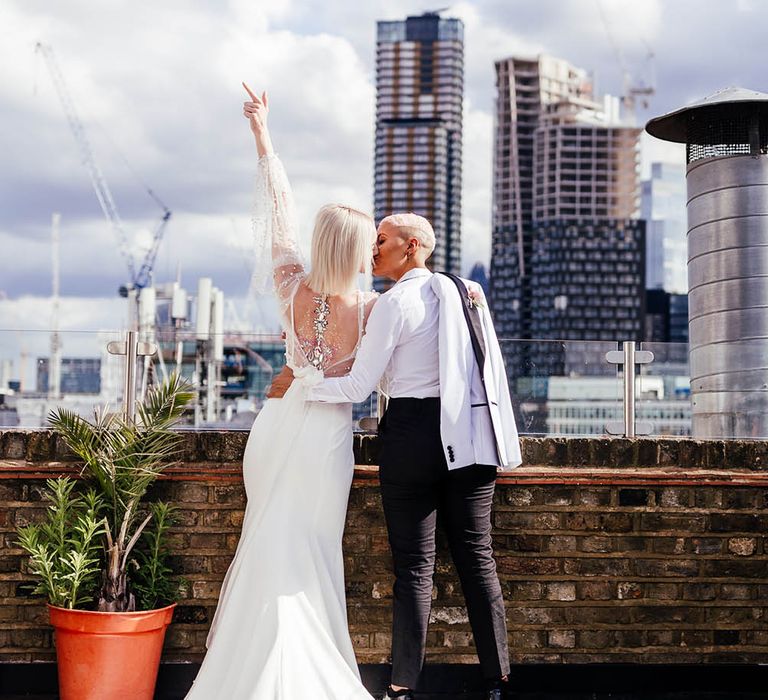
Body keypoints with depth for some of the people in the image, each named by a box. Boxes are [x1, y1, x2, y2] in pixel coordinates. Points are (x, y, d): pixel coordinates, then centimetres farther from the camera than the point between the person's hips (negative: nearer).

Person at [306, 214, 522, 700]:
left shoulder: (395, 304, -8)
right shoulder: (467, 293, 11)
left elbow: (358, 386, -8)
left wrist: (297, 387, 2)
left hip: (412, 436, -5)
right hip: (470, 438, 6)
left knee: (414, 564, -1)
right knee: (477, 556, 9)